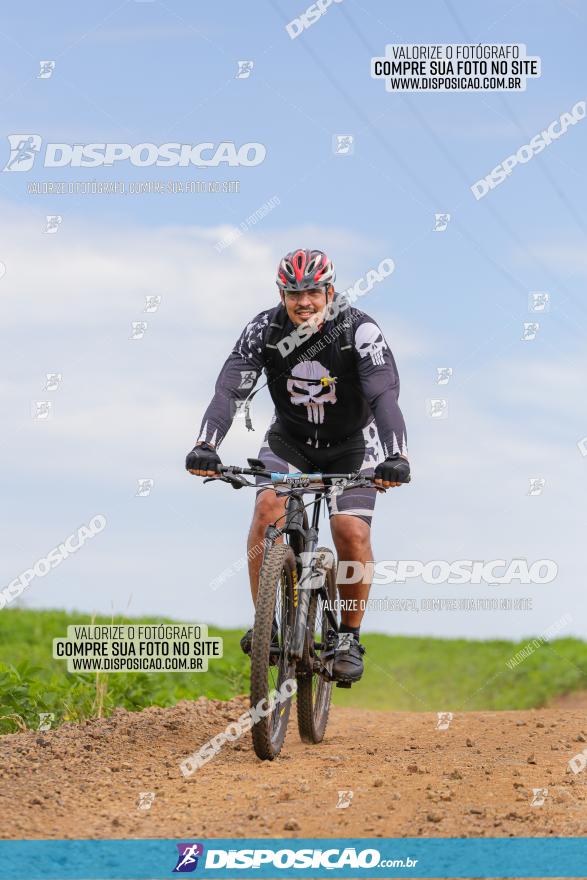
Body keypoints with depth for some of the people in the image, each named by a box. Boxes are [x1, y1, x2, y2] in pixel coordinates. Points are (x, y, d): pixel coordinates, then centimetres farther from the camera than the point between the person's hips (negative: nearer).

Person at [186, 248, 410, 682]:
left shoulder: (360, 330, -26)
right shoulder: (264, 330, -20)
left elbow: (385, 396, -37)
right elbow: (230, 390, -28)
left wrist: (395, 456, -53)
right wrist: (205, 445, -46)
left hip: (351, 444, -2)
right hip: (289, 439, 2)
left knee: (352, 533, -20)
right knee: (268, 507, -25)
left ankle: (349, 637, -1)